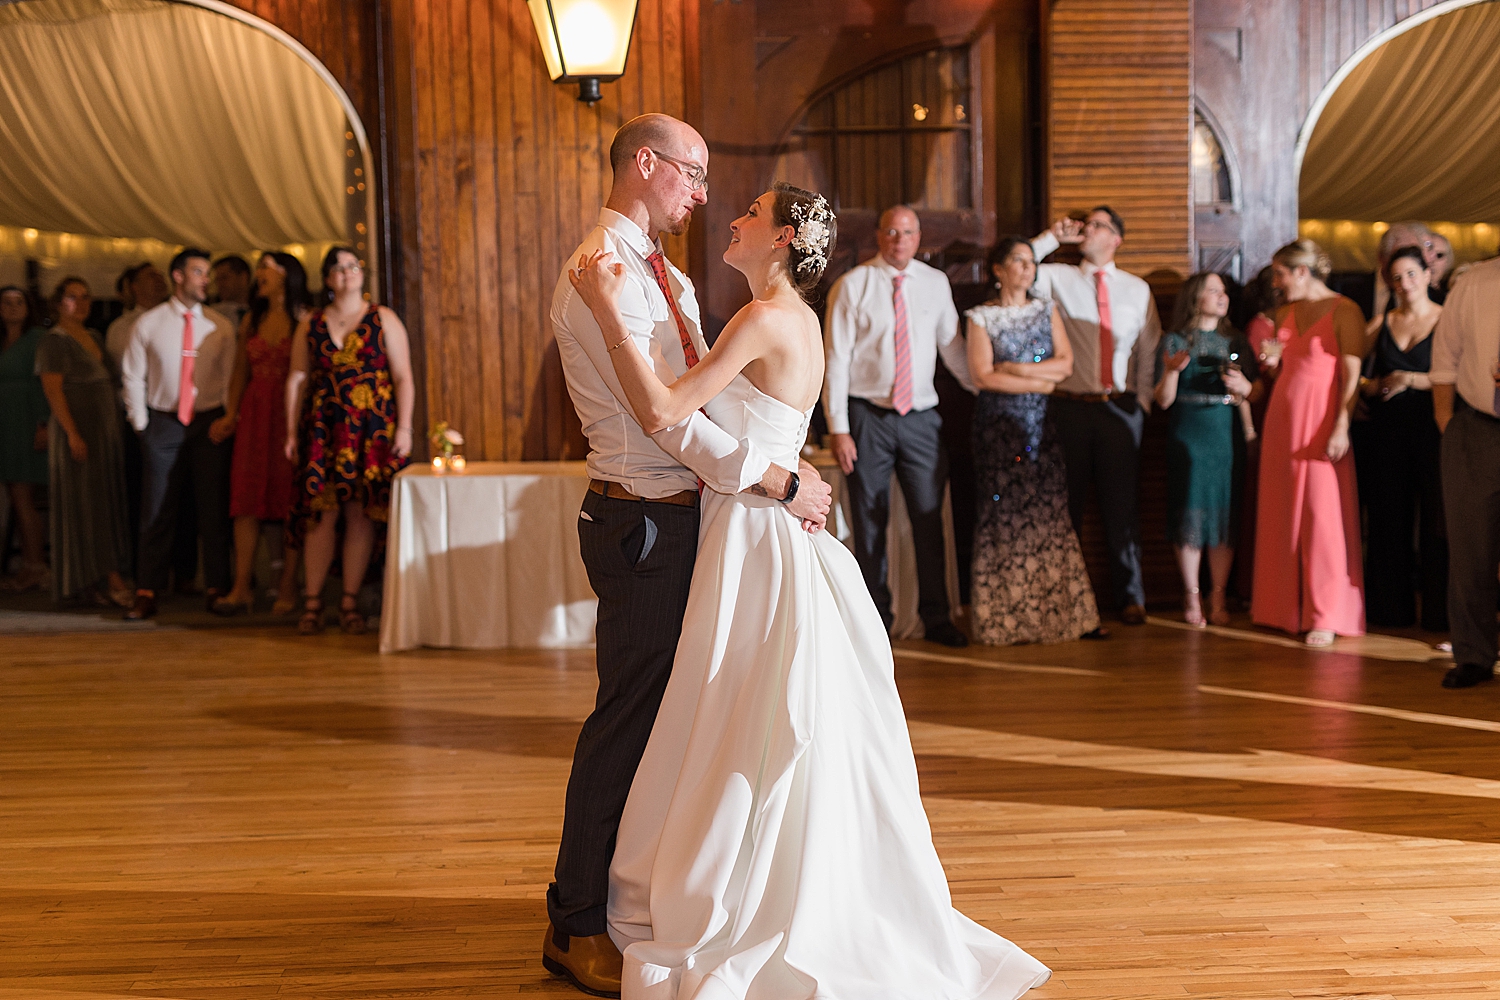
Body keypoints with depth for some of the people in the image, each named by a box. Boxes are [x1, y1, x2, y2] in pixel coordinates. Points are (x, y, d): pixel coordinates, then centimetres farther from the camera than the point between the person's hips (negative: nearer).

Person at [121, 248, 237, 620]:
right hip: (163, 423, -1)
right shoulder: (148, 323, 2)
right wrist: (141, 423, 1)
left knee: (214, 509, 3)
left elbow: (231, 379, 6)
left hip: (211, 423, 1)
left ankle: (216, 589, 12)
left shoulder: (220, 326, 5)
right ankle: (147, 593, 7)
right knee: (157, 512, 1)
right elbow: (133, 377, 5)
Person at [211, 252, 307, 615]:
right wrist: (230, 415, 4)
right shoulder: (251, 321, 15)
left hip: (292, 415, -5)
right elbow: (240, 372, 16)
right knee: (245, 499, -1)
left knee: (290, 501, -2)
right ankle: (241, 588, 1)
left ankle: (287, 589, 5)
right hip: (254, 415, 5)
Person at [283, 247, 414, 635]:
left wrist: (404, 427, -8)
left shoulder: (383, 319, 6)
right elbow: (296, 380, 11)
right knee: (320, 512, -3)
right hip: (323, 429, 1)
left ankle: (350, 603, 6)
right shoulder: (310, 325, 12)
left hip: (373, 430, -1)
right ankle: (312, 603, 2)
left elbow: (403, 377, 1)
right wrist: (291, 432, 4)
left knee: (362, 514, -1)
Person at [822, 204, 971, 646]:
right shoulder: (852, 286, -2)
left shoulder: (936, 283, 8)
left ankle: (936, 617, 13)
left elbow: (952, 345, 16)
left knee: (929, 518, 1)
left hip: (921, 418, 2)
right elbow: (837, 357, -4)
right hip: (868, 416, -2)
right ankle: (875, 620, 16)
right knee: (870, 522, 4)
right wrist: (838, 427, -9)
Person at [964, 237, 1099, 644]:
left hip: (1041, 425, 3)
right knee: (1002, 514, -5)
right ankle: (1005, 619, 0)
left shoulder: (1046, 311, 13)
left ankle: (1054, 611, 3)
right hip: (998, 425, -3)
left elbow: (1066, 363, 3)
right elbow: (982, 376, -9)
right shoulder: (981, 317, 2)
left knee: (1049, 513, -2)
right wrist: (1040, 381, -7)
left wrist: (1016, 368, -8)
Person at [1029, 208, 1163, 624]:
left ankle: (1130, 596, 14)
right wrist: (1052, 237, -4)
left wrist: (1142, 401, 4)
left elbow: (1149, 351, 12)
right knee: (1067, 504, 4)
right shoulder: (1058, 278, 7)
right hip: (1069, 406, -1)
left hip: (1120, 409, 1)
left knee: (1122, 504, 4)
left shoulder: (1138, 289, 11)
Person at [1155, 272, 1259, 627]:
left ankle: (1219, 597, 11)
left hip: (1228, 437, 3)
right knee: (1189, 516, -2)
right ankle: (1191, 597, 8)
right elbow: (1163, 400, -1)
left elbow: (1253, 393, 15)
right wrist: (1171, 370, -18)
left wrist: (1244, 387, -7)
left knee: (1225, 516, 2)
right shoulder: (1174, 341, 3)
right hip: (1188, 437, -3)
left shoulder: (1236, 342, 13)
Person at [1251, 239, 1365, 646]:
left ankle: (1325, 616, 0)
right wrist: (1271, 361, 5)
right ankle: (1284, 608, 15)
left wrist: (1341, 427, -19)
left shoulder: (1344, 311, -6)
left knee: (1322, 516, -6)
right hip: (1282, 417, 7)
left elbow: (1352, 376, -12)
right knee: (1280, 515, 6)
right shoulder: (1284, 313, 14)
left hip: (1322, 422, -7)